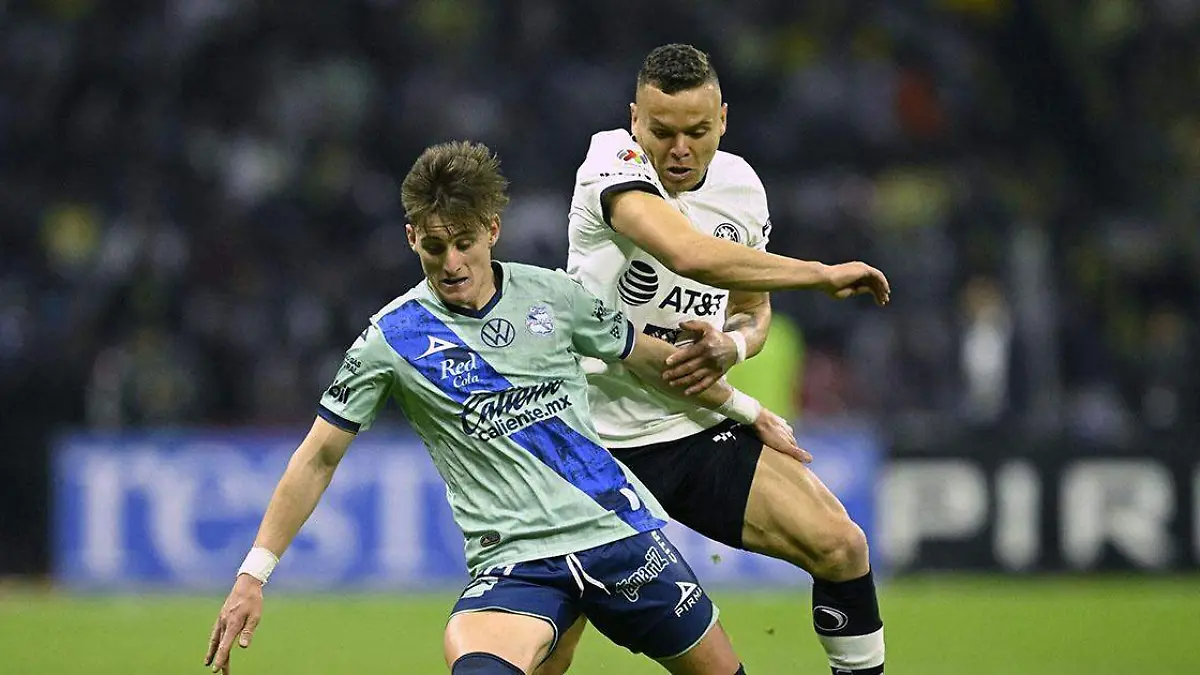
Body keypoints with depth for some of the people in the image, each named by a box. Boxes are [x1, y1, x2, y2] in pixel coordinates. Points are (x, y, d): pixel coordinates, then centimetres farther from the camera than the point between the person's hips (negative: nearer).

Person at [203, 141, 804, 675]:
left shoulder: (549, 295, 3)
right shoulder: (392, 339, -4)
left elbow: (649, 356, 20)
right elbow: (318, 459, 2)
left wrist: (747, 410, 28)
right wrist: (253, 575, -3)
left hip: (619, 530, 4)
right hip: (514, 561, -3)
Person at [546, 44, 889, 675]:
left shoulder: (740, 185, 3)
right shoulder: (613, 162, -16)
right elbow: (689, 252, -35)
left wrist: (730, 345, -7)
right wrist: (822, 274, -27)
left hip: (701, 431, 5)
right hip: (598, 440, -5)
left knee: (840, 545, -11)